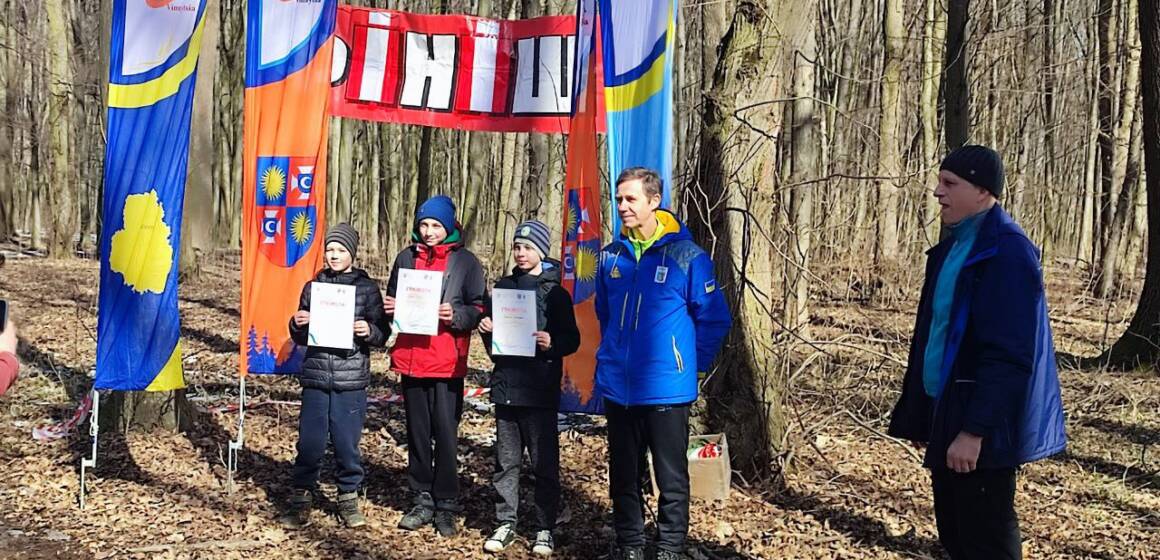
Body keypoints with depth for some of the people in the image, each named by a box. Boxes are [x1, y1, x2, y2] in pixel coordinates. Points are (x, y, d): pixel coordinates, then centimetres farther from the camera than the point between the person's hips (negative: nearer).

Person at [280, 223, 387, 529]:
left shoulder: (367, 288, 3)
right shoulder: (313, 286, 10)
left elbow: (382, 334, 3)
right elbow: (300, 337, 16)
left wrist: (369, 331, -18)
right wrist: (297, 325, -6)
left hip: (351, 381, -2)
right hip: (315, 379, 2)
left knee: (347, 443, 3)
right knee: (309, 443, 2)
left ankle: (349, 498, 19)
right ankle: (301, 498, 16)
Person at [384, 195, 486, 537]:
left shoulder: (465, 262, 1)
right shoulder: (406, 258, 11)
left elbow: (478, 309, 1)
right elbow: (392, 299, 21)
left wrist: (455, 316, -18)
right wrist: (390, 309, -1)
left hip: (447, 363, -4)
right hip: (410, 359, 4)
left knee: (446, 434, -2)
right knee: (417, 434, 10)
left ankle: (446, 506, 9)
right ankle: (423, 502, 20)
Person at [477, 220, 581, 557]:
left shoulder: (555, 293, -1)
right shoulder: (503, 286, 12)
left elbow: (572, 339, -1)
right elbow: (490, 322, 22)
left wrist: (553, 343, -20)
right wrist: (486, 329, 0)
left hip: (540, 391, -4)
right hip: (506, 386, 4)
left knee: (544, 462, 1)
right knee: (505, 460, 8)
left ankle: (545, 528, 10)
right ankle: (505, 523, 18)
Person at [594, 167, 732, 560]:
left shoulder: (686, 256, -10)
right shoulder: (612, 257, 5)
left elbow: (714, 320, -4)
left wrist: (690, 364, -1)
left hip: (666, 391, -4)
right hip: (618, 389, 5)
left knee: (672, 479, 6)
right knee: (624, 477, 14)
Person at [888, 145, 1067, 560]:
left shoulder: (1008, 252, -17)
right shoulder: (954, 246, 12)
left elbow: (1009, 355, -22)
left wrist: (975, 429, -24)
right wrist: (919, 413, 17)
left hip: (982, 424, -9)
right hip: (948, 411, 9)